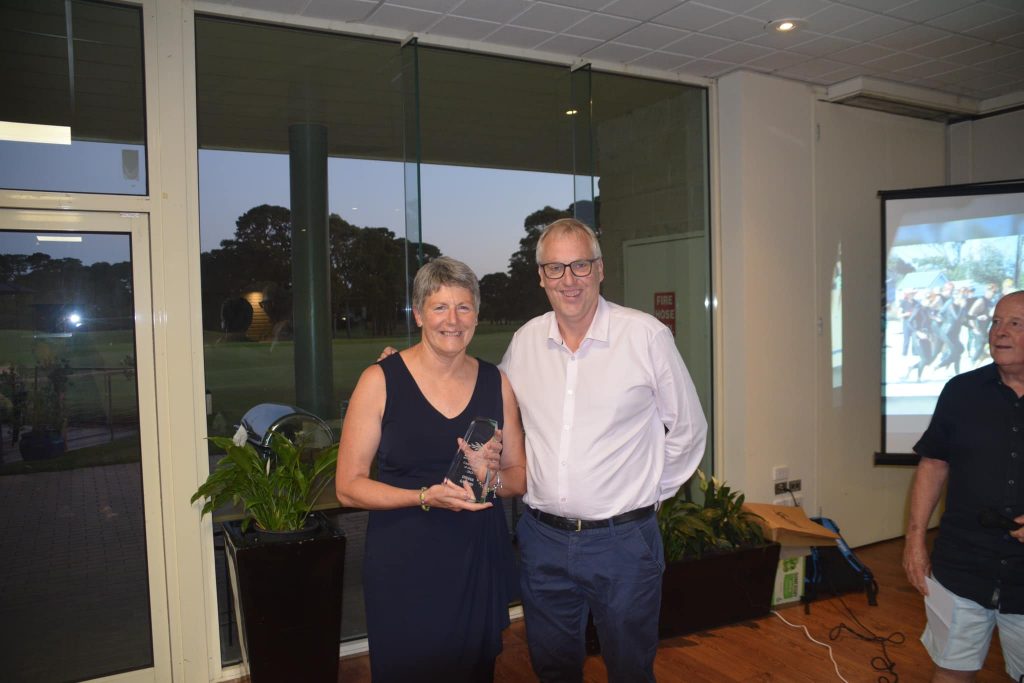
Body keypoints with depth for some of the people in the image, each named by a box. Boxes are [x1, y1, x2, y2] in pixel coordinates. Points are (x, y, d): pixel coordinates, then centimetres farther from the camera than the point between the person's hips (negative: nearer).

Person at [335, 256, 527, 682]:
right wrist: (426, 496, -21)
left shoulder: (496, 382, 3)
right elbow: (348, 487, -8)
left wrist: (491, 477, -12)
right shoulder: (380, 380, -8)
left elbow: (520, 477, 10)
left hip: (481, 562, 4)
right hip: (403, 567, -3)